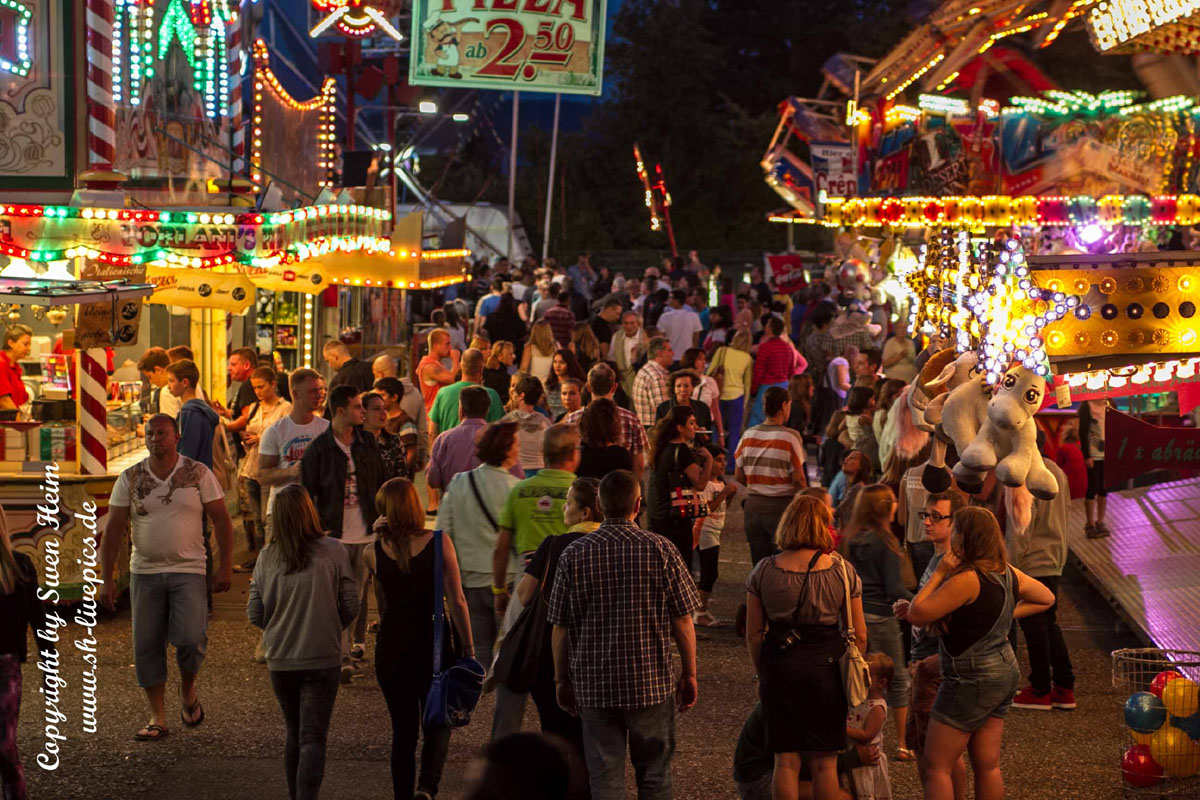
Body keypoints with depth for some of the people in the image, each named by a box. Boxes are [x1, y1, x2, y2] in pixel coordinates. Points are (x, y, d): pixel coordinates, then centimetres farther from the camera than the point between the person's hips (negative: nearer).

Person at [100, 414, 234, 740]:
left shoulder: (199, 474, 1)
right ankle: (157, 718, 12)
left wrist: (226, 566, -3)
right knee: (146, 646, 1)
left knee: (190, 638, -17)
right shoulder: (129, 479, 3)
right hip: (145, 572, 2)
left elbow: (221, 520, 3)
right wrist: (107, 578, -2)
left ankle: (188, 691, 14)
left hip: (188, 570, -2)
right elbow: (113, 529, 3)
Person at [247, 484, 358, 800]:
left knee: (294, 735, 19)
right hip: (322, 659, -3)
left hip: (280, 660, 3)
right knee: (313, 738, -2)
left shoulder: (267, 558, -3)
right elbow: (350, 607, -5)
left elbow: (255, 614, 1)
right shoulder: (333, 552, -9)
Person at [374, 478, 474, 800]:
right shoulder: (438, 543, -9)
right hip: (434, 645, -1)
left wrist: (377, 539, 5)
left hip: (391, 649, 1)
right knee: (437, 725, 10)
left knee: (403, 731, 14)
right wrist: (468, 647, -1)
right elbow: (456, 601, -10)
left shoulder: (376, 549, -5)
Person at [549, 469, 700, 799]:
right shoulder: (660, 550, -8)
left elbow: (561, 627, -1)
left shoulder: (574, 554, -6)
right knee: (654, 774, 15)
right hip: (651, 680, 0)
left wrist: (562, 679, 11)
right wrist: (689, 674, 7)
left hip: (594, 684, 1)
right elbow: (682, 621, -5)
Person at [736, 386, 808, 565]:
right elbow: (798, 479, -11)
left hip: (753, 504, 4)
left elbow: (739, 476, 6)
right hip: (782, 504, -4)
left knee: (758, 564, 10)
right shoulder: (790, 436, -10)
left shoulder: (748, 435, 2)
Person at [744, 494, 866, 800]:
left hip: (779, 669, 1)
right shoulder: (843, 571, -5)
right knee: (824, 762, 8)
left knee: (786, 760, 8)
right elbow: (859, 634, 0)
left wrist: (762, 674, 15)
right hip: (827, 669, -1)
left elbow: (754, 633, 2)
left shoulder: (764, 571, -2)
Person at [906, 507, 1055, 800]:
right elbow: (1046, 599, 21)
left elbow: (916, 614, -20)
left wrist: (940, 573, -12)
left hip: (972, 679, -9)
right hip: (1005, 672, 9)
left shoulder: (967, 580, -22)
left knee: (935, 765, -2)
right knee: (988, 766, 13)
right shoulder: (1008, 574, 4)